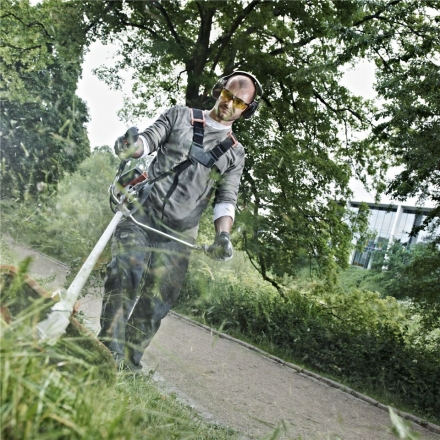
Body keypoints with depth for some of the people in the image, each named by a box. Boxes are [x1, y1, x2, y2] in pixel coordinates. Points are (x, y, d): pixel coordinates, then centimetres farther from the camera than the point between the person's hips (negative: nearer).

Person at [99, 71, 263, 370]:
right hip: (143, 212, -1)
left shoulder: (235, 153, 12)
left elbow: (226, 199, 4)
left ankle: (128, 362, 12)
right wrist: (131, 147, -22)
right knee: (125, 274, -20)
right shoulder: (181, 116, 11)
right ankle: (110, 351, -15)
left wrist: (223, 235, -14)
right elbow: (148, 139, 3)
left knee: (155, 302, -1)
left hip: (179, 232, 1)